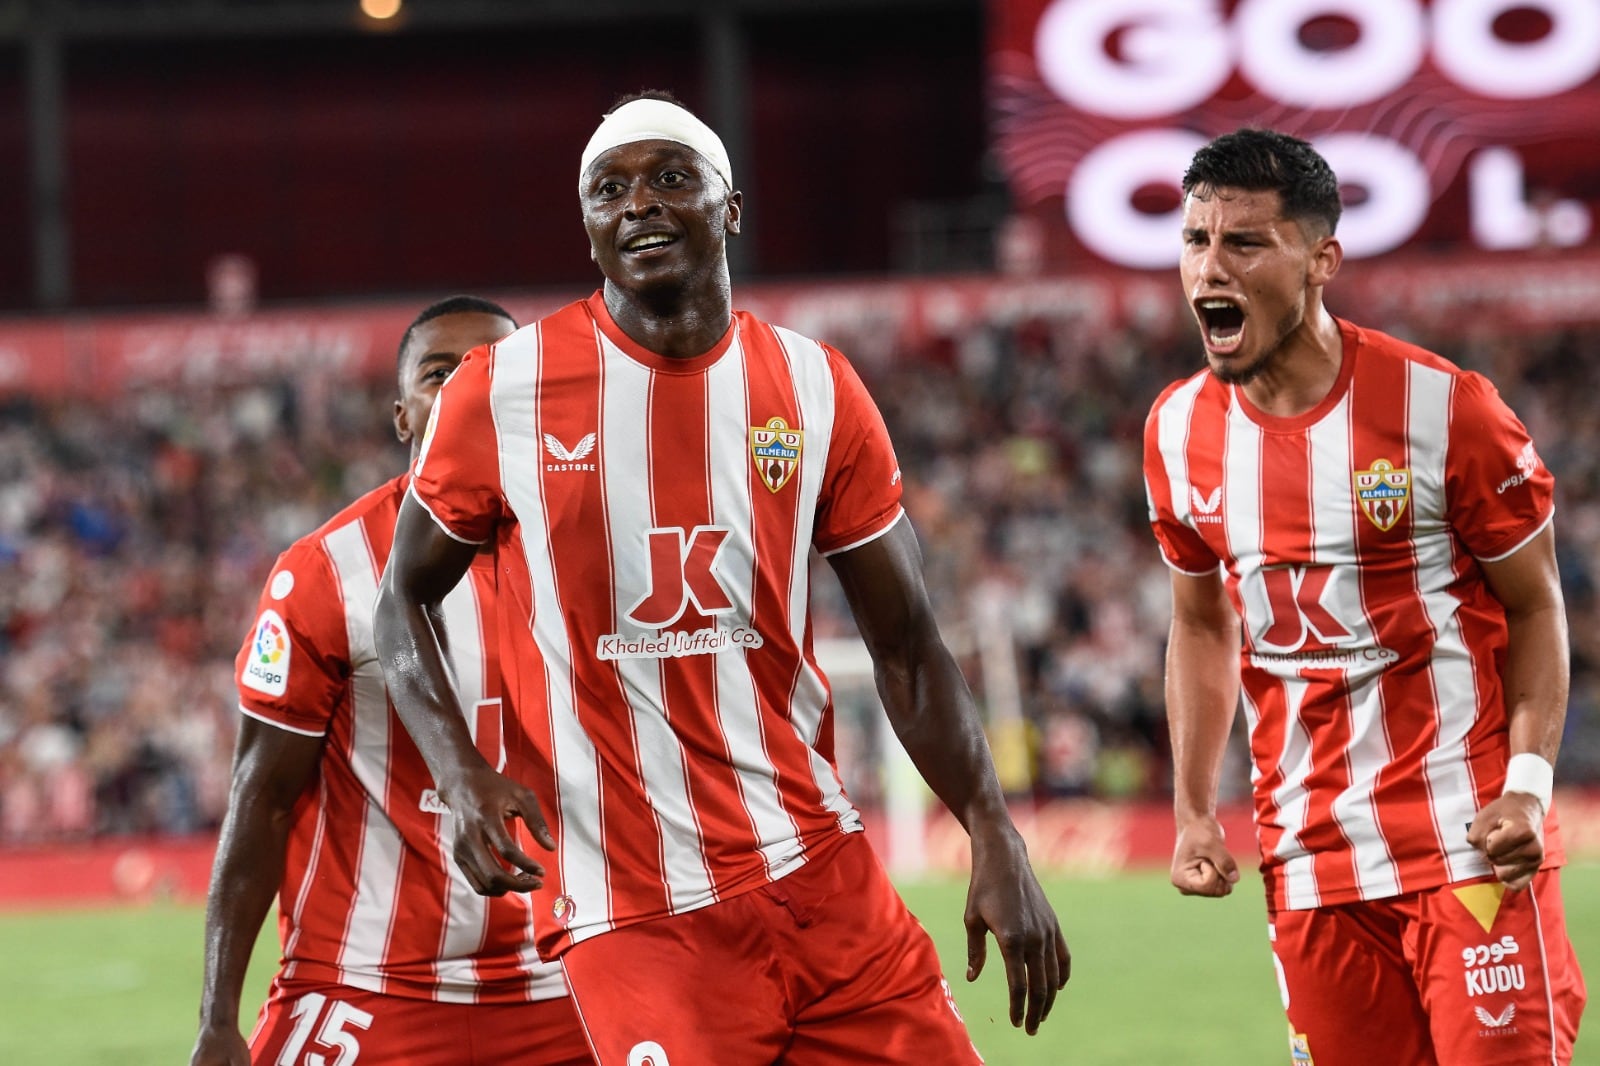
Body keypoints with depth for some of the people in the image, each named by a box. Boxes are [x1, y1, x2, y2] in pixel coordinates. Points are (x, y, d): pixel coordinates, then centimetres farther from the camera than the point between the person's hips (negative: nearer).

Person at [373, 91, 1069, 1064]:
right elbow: (407, 599, 10)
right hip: (630, 916, -3)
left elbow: (907, 647, 9)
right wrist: (465, 777, -7)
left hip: (824, 876, 3)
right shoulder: (504, 394, -2)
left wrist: (997, 840, -1)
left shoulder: (816, 391, 5)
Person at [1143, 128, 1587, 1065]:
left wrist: (1528, 784, -14)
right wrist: (1194, 808, 11)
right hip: (1311, 864, 4)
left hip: (1469, 842, -4)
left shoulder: (1443, 408, -10)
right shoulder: (1179, 431, 4)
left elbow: (1534, 607, -1)